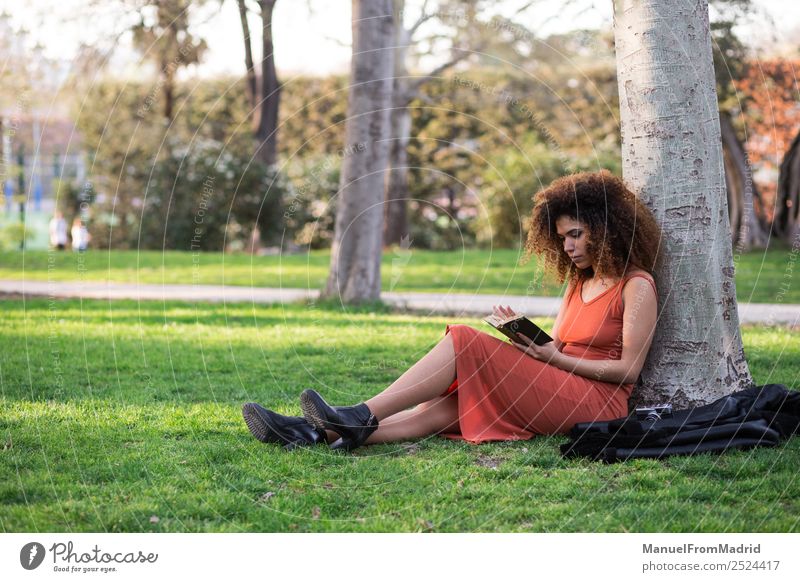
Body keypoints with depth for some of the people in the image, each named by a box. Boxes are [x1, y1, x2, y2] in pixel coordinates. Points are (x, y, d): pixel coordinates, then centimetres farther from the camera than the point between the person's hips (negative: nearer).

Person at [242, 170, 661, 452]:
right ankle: (318, 432, -33)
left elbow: (629, 368, -8)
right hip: (554, 396, 7)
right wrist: (523, 334, -1)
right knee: (443, 409, -17)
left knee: (464, 342, -21)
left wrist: (554, 358, -13)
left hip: (597, 400, -7)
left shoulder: (636, 286, -1)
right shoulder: (578, 282, 24)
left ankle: (363, 417, -27)